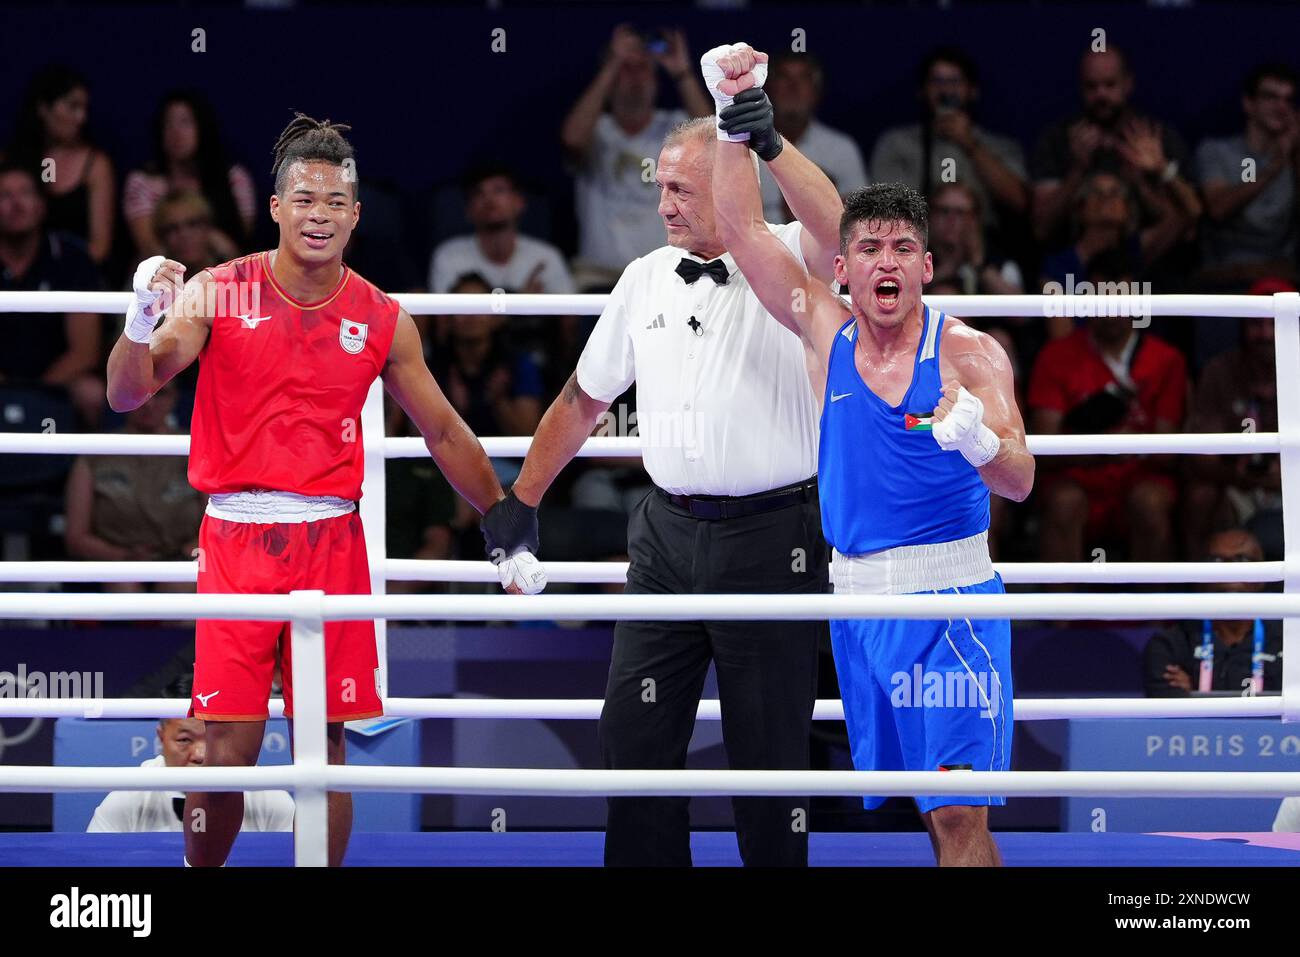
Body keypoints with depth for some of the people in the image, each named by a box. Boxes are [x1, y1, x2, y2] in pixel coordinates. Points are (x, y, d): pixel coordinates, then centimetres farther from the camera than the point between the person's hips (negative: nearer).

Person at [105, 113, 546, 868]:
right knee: (229, 743, -6)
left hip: (330, 539, 2)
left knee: (324, 741, 2)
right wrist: (144, 320, -27)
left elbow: (446, 435, 14)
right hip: (237, 534, -2)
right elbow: (128, 394, -7)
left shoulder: (381, 321, 5)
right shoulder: (218, 294, -1)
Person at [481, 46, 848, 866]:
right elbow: (584, 400, 20)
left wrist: (771, 145, -44)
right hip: (669, 532, 5)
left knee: (769, 752, 2)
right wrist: (518, 504, 21)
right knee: (634, 736, 4)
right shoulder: (645, 281, 11)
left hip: (771, 536, -5)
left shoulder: (784, 264, -5)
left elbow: (832, 227, -30)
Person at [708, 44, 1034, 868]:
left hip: (953, 597, -4)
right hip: (858, 599, 4)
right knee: (924, 808, 9)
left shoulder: (969, 353, -5)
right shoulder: (827, 332, 6)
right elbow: (741, 226, 5)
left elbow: (1020, 481, -12)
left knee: (959, 812, -13)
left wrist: (978, 441, -34)